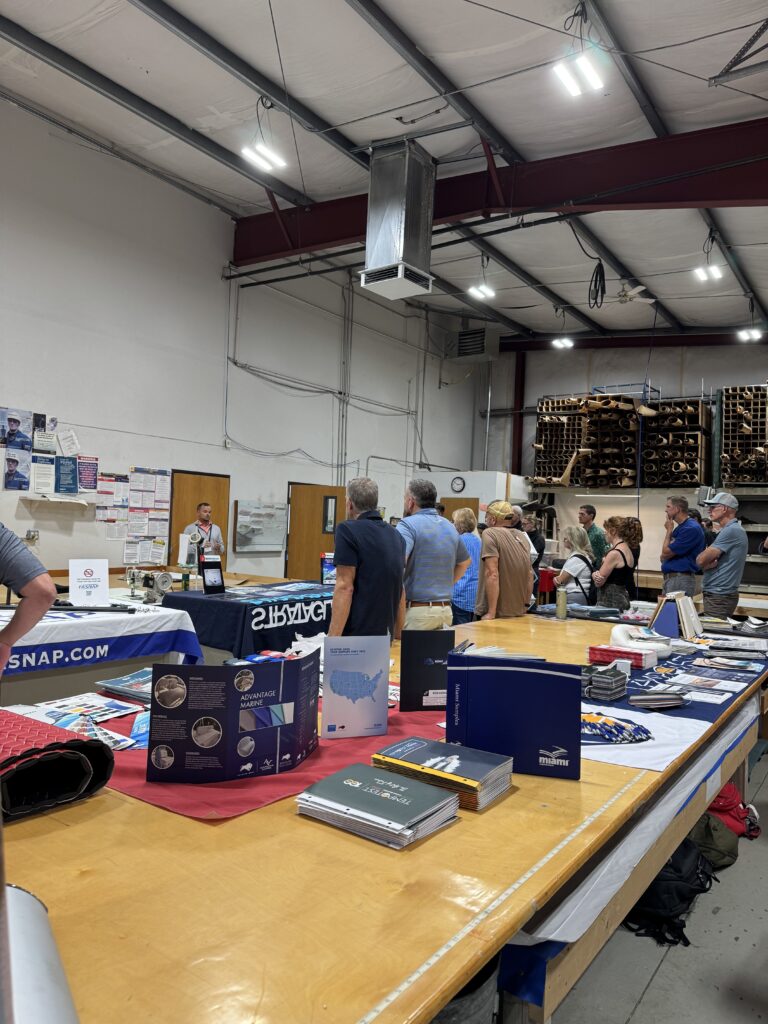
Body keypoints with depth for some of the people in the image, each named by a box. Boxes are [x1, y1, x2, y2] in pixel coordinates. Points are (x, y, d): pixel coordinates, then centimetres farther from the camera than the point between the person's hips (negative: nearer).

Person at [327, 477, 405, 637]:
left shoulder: (348, 530, -11)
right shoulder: (396, 536, 12)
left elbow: (345, 588, -17)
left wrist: (332, 641, -18)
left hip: (357, 635, -7)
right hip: (385, 634, 7)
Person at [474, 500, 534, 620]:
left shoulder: (490, 534, -11)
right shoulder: (523, 536, 11)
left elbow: (492, 574, -19)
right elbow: (530, 574, 17)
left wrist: (491, 613, -19)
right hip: (519, 613, 7)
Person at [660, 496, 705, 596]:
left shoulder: (691, 528, -14)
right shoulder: (679, 528, 16)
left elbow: (666, 553, -15)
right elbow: (663, 557, 13)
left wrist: (669, 530, -2)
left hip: (681, 579, -10)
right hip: (670, 578, 10)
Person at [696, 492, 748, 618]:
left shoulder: (732, 530, -16)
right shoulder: (728, 529, 17)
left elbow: (701, 560, -19)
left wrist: (708, 563, 0)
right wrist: (710, 563, -8)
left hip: (720, 597, -10)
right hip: (718, 594, 10)